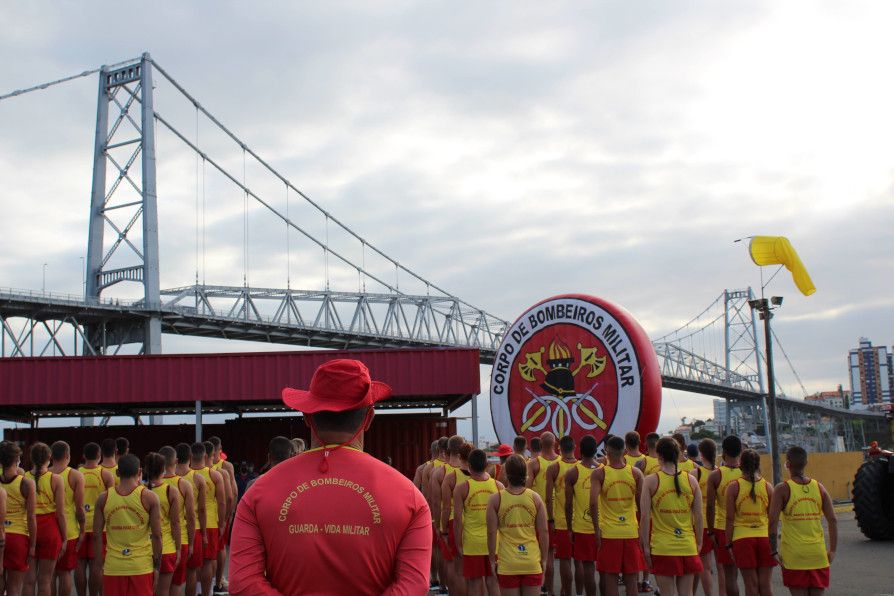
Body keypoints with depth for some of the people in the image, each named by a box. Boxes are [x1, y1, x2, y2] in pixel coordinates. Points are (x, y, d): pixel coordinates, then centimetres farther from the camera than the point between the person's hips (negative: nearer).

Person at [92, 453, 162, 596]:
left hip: (113, 567, 2)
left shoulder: (104, 498, 0)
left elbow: (97, 535, 1)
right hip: (141, 567, -2)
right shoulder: (149, 497, -6)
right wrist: (157, 560, 4)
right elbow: (157, 534, -7)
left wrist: (98, 562, 12)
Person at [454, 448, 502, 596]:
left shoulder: (461, 489, -6)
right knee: (493, 581, 11)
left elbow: (458, 518, -9)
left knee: (475, 582, 6)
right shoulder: (498, 486, 1)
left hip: (472, 542, -2)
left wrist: (459, 544, -2)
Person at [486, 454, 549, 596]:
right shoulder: (535, 498, -2)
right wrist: (544, 559, 9)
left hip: (508, 563, -1)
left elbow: (492, 533, -6)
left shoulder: (496, 499, -6)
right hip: (532, 563, 1)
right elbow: (544, 532, 0)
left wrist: (492, 560, 4)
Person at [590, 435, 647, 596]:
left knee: (610, 578, 5)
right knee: (632, 579, 10)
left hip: (608, 533, -2)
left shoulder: (599, 474, -7)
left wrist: (596, 530, -9)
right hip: (631, 532, 2)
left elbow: (593, 503, -17)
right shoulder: (636, 473, 0)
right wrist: (642, 529, 8)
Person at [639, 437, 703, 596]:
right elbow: (698, 516, 4)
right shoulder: (691, 480, 2)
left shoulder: (651, 481, -6)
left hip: (662, 547, -2)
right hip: (688, 547, 3)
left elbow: (645, 516, -8)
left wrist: (645, 545, -2)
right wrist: (699, 543, 13)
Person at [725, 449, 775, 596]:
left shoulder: (734, 487, -4)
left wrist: (729, 543, 1)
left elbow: (730, 519, -5)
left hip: (742, 538, -2)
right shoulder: (767, 486, 3)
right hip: (764, 537, 2)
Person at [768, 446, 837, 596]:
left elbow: (773, 521, -13)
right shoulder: (819, 487, 5)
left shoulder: (782, 489, -6)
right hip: (818, 555, 3)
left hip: (794, 555, -3)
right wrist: (832, 550, 9)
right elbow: (833, 520, 3)